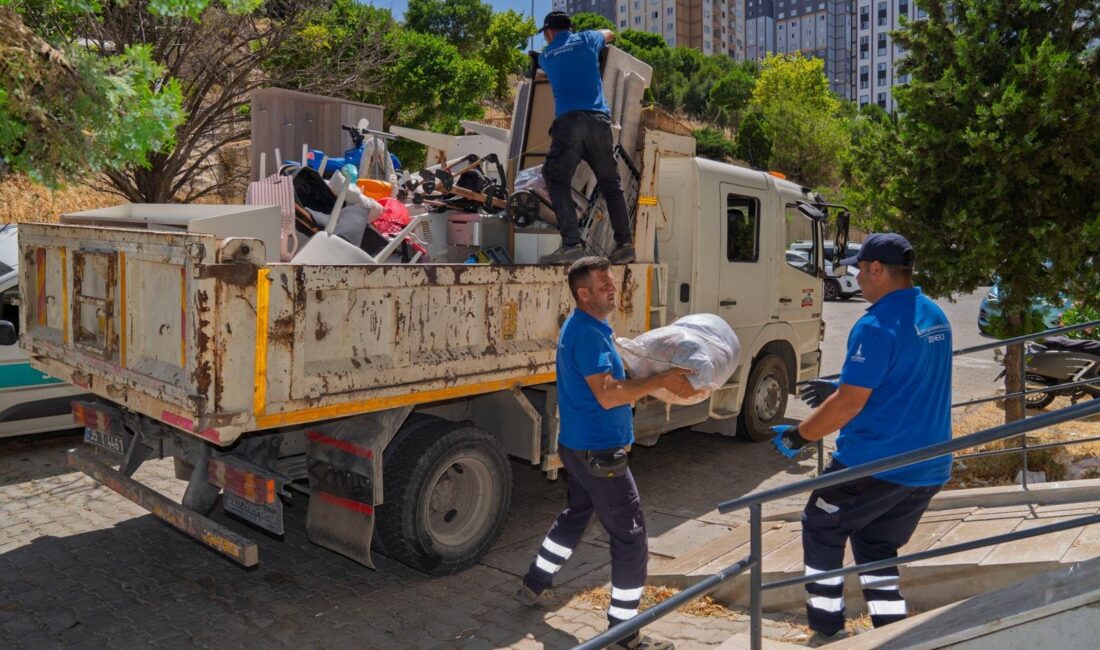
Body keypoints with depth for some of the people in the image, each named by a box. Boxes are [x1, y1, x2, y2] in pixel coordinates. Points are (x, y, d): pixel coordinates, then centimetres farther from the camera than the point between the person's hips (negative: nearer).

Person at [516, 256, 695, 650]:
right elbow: (608, 395, -28)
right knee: (631, 537, -2)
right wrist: (661, 381, -24)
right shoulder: (587, 334, -22)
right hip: (599, 452, -11)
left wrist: (657, 379, 9)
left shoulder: (584, 327, 11)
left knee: (575, 516, 27)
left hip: (579, 446, 11)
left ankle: (534, 587, 41)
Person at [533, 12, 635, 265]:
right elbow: (609, 34, 41)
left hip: (568, 121, -2)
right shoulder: (586, 40, 19)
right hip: (600, 120, 2)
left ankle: (572, 244, -16)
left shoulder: (546, 56, 19)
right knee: (611, 184, 10)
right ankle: (625, 243, 4)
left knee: (557, 182, 1)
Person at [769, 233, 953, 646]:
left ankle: (828, 632, 18)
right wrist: (838, 389, 22)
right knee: (877, 548, 19)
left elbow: (850, 403, -20)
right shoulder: (935, 318, 10)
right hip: (928, 469, 8)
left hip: (875, 464, -8)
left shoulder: (877, 326, -19)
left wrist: (797, 436, -8)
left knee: (822, 530, 12)